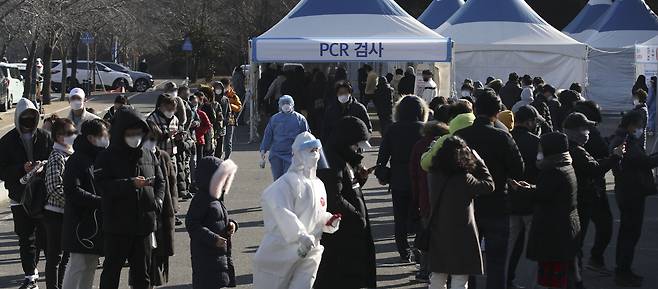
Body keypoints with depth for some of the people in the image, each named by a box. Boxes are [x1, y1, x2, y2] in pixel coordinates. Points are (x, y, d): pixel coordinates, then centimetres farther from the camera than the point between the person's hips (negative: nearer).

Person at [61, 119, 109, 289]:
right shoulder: (76, 161, -13)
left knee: (91, 265, 14)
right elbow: (73, 192, -21)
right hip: (81, 222, -9)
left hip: (98, 222, 9)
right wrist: (100, 201, -22)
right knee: (79, 265, -7)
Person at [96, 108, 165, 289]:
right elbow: (103, 186, -18)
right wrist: (130, 184, -27)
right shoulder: (108, 157, -6)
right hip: (117, 225, -4)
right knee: (112, 269, 4)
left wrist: (157, 201, -2)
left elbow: (160, 181, 16)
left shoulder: (148, 156, 9)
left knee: (142, 271, 13)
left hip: (144, 224, 4)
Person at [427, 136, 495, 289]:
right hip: (460, 236, -6)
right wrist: (478, 161, -1)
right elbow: (489, 185, -9)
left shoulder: (434, 175, -4)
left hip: (438, 235, 6)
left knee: (437, 277, 19)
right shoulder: (465, 179, -19)